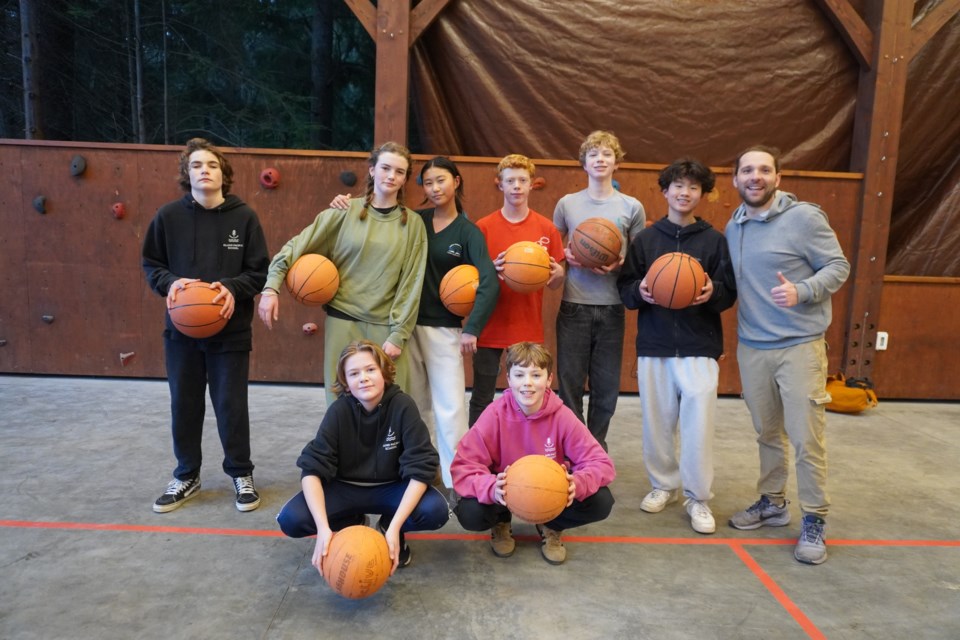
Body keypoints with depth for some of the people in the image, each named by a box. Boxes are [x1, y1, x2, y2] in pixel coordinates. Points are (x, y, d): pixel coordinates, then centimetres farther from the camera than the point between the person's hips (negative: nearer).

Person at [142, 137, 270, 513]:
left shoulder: (243, 216, -5)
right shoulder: (169, 215, -2)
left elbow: (260, 271, -2)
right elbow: (151, 264, 7)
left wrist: (232, 288, -19)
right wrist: (170, 282, -13)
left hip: (230, 330, -2)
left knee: (231, 405, 5)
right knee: (184, 405, 12)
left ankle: (241, 474, 25)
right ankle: (186, 476, 30)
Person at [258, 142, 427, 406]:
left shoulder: (413, 224, 2)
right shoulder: (345, 212, 0)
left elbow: (411, 283, 0)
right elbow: (297, 245, 1)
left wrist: (398, 334, -5)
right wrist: (272, 287, -11)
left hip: (385, 326, 0)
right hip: (342, 321, 0)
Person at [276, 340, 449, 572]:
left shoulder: (402, 406, -22)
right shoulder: (339, 411, -19)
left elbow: (420, 468, -24)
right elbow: (312, 468, -22)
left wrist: (394, 528, -33)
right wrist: (323, 528, -36)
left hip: (391, 488, -1)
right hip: (346, 488, 1)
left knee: (435, 511, -30)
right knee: (291, 519, -23)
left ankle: (387, 526, 4)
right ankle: (352, 525, 7)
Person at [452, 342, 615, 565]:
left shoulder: (563, 417, -20)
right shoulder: (495, 414, -23)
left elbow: (601, 462, -20)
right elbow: (463, 467, -25)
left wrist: (577, 484, -42)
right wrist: (492, 488, -45)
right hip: (506, 492, -1)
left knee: (601, 502, -23)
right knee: (469, 513, -31)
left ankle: (551, 526, 10)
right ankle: (501, 523, 9)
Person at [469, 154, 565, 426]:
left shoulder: (547, 229, 3)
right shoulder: (483, 227, 0)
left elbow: (555, 282, 9)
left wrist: (558, 273, -14)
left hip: (529, 330, 1)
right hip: (489, 329, -1)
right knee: (482, 399, 6)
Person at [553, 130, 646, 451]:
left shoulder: (632, 207, 5)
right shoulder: (567, 203, 6)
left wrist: (618, 265, -12)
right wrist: (567, 257, -9)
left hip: (611, 308, 0)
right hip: (573, 307, 0)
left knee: (606, 387, 8)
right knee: (570, 383, 3)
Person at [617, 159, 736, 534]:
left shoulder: (714, 240, 3)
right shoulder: (645, 239, 7)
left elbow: (730, 291, 3)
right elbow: (625, 287, 6)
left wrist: (713, 292, -18)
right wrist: (639, 292, -15)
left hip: (700, 347, -2)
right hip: (653, 345, 2)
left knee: (699, 423, -4)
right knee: (657, 421, 9)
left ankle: (698, 498, 12)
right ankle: (663, 485, 28)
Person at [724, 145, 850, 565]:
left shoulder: (804, 217, -8)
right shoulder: (733, 227, 10)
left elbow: (838, 267, -7)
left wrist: (801, 291, -23)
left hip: (800, 345, -5)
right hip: (751, 347, 5)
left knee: (806, 437, -2)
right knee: (767, 432, 16)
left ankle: (814, 520, 14)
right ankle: (772, 503, 31)